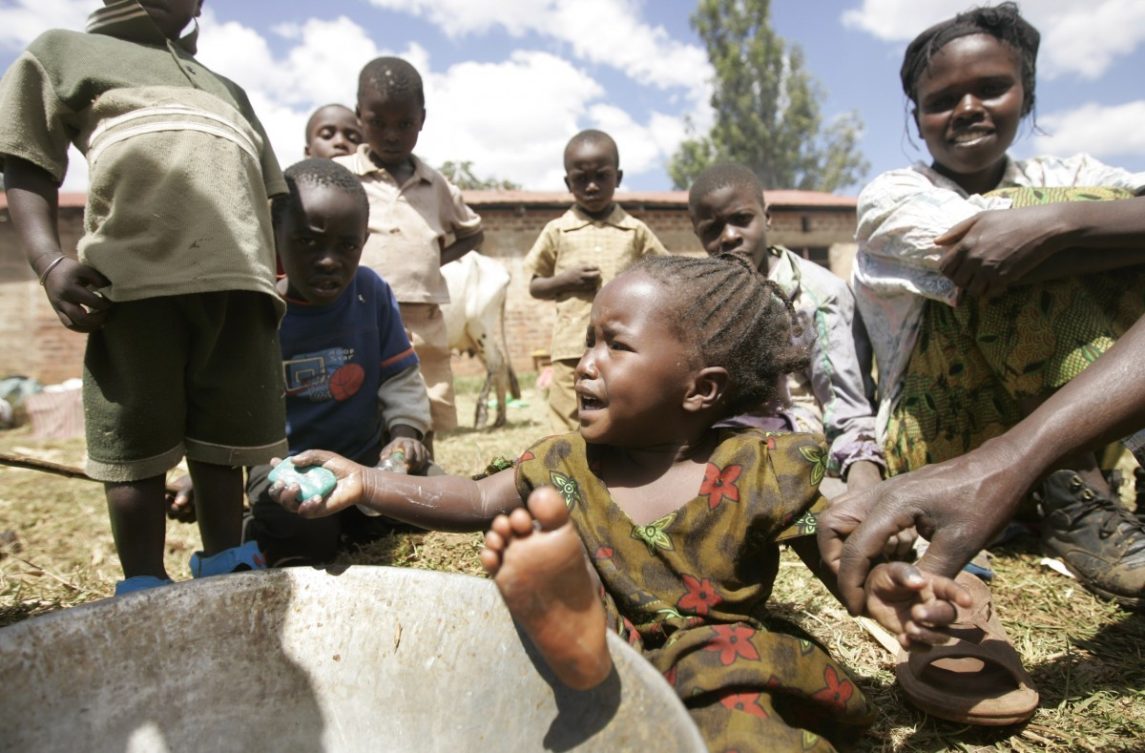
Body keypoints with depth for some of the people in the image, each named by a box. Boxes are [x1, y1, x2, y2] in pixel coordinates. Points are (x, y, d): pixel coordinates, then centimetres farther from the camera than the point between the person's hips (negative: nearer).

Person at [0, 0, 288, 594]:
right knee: (137, 444, -2)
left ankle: (226, 579, 12)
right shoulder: (64, 51, 23)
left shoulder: (229, 92, 34)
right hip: (133, 272, -3)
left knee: (223, 438, 3)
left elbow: (270, 194, 30)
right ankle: (143, 597, 6)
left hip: (237, 275, 3)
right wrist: (49, 262, -7)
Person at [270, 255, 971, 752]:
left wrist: (886, 587, -31)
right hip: (604, 645, 3)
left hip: (723, 666, -2)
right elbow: (479, 502, 4)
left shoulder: (761, 471, -13)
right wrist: (365, 482, -4)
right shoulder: (566, 465, -1)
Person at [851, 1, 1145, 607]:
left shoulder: (1065, 179, 10)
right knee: (1003, 262, -23)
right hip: (940, 442, -3)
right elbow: (965, 258, -24)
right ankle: (1078, 505, -22)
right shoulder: (891, 196, -2)